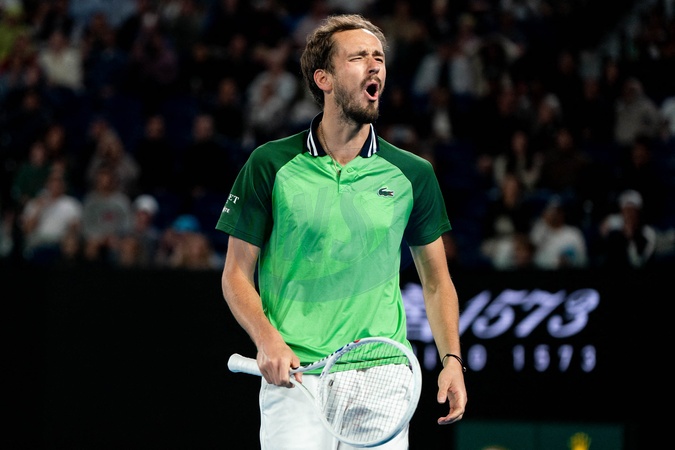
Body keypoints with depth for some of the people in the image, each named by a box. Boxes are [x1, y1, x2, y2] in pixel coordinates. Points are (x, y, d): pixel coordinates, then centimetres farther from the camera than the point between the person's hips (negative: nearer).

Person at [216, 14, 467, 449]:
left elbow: (436, 279, 15)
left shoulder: (413, 174, 7)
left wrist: (452, 360, 4)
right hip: (295, 378, -2)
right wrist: (267, 340, -13)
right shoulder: (270, 165, 1)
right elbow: (237, 274, 4)